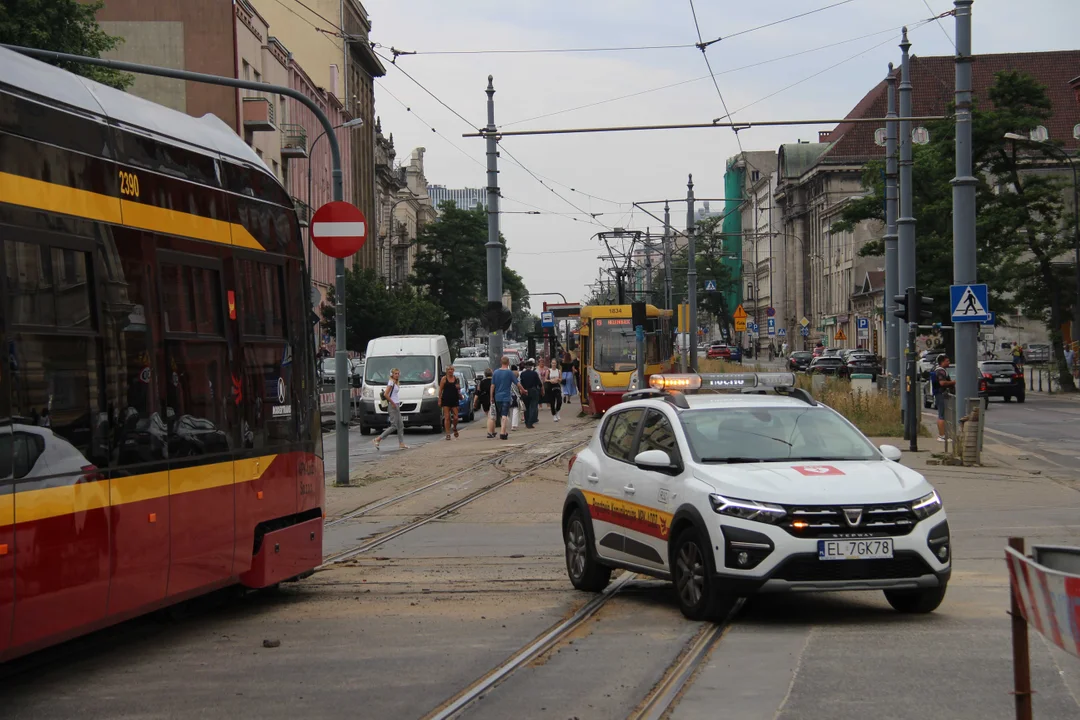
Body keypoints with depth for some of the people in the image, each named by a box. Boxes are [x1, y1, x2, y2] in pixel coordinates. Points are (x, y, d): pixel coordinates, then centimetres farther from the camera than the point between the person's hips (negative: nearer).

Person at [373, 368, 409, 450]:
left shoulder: (395, 383, 15)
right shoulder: (391, 383, -13)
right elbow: (386, 394, -22)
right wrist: (393, 403, -19)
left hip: (396, 406, 10)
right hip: (393, 406, -10)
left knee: (400, 425, 10)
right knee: (394, 426, -10)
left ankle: (401, 443, 12)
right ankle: (378, 439, -9)